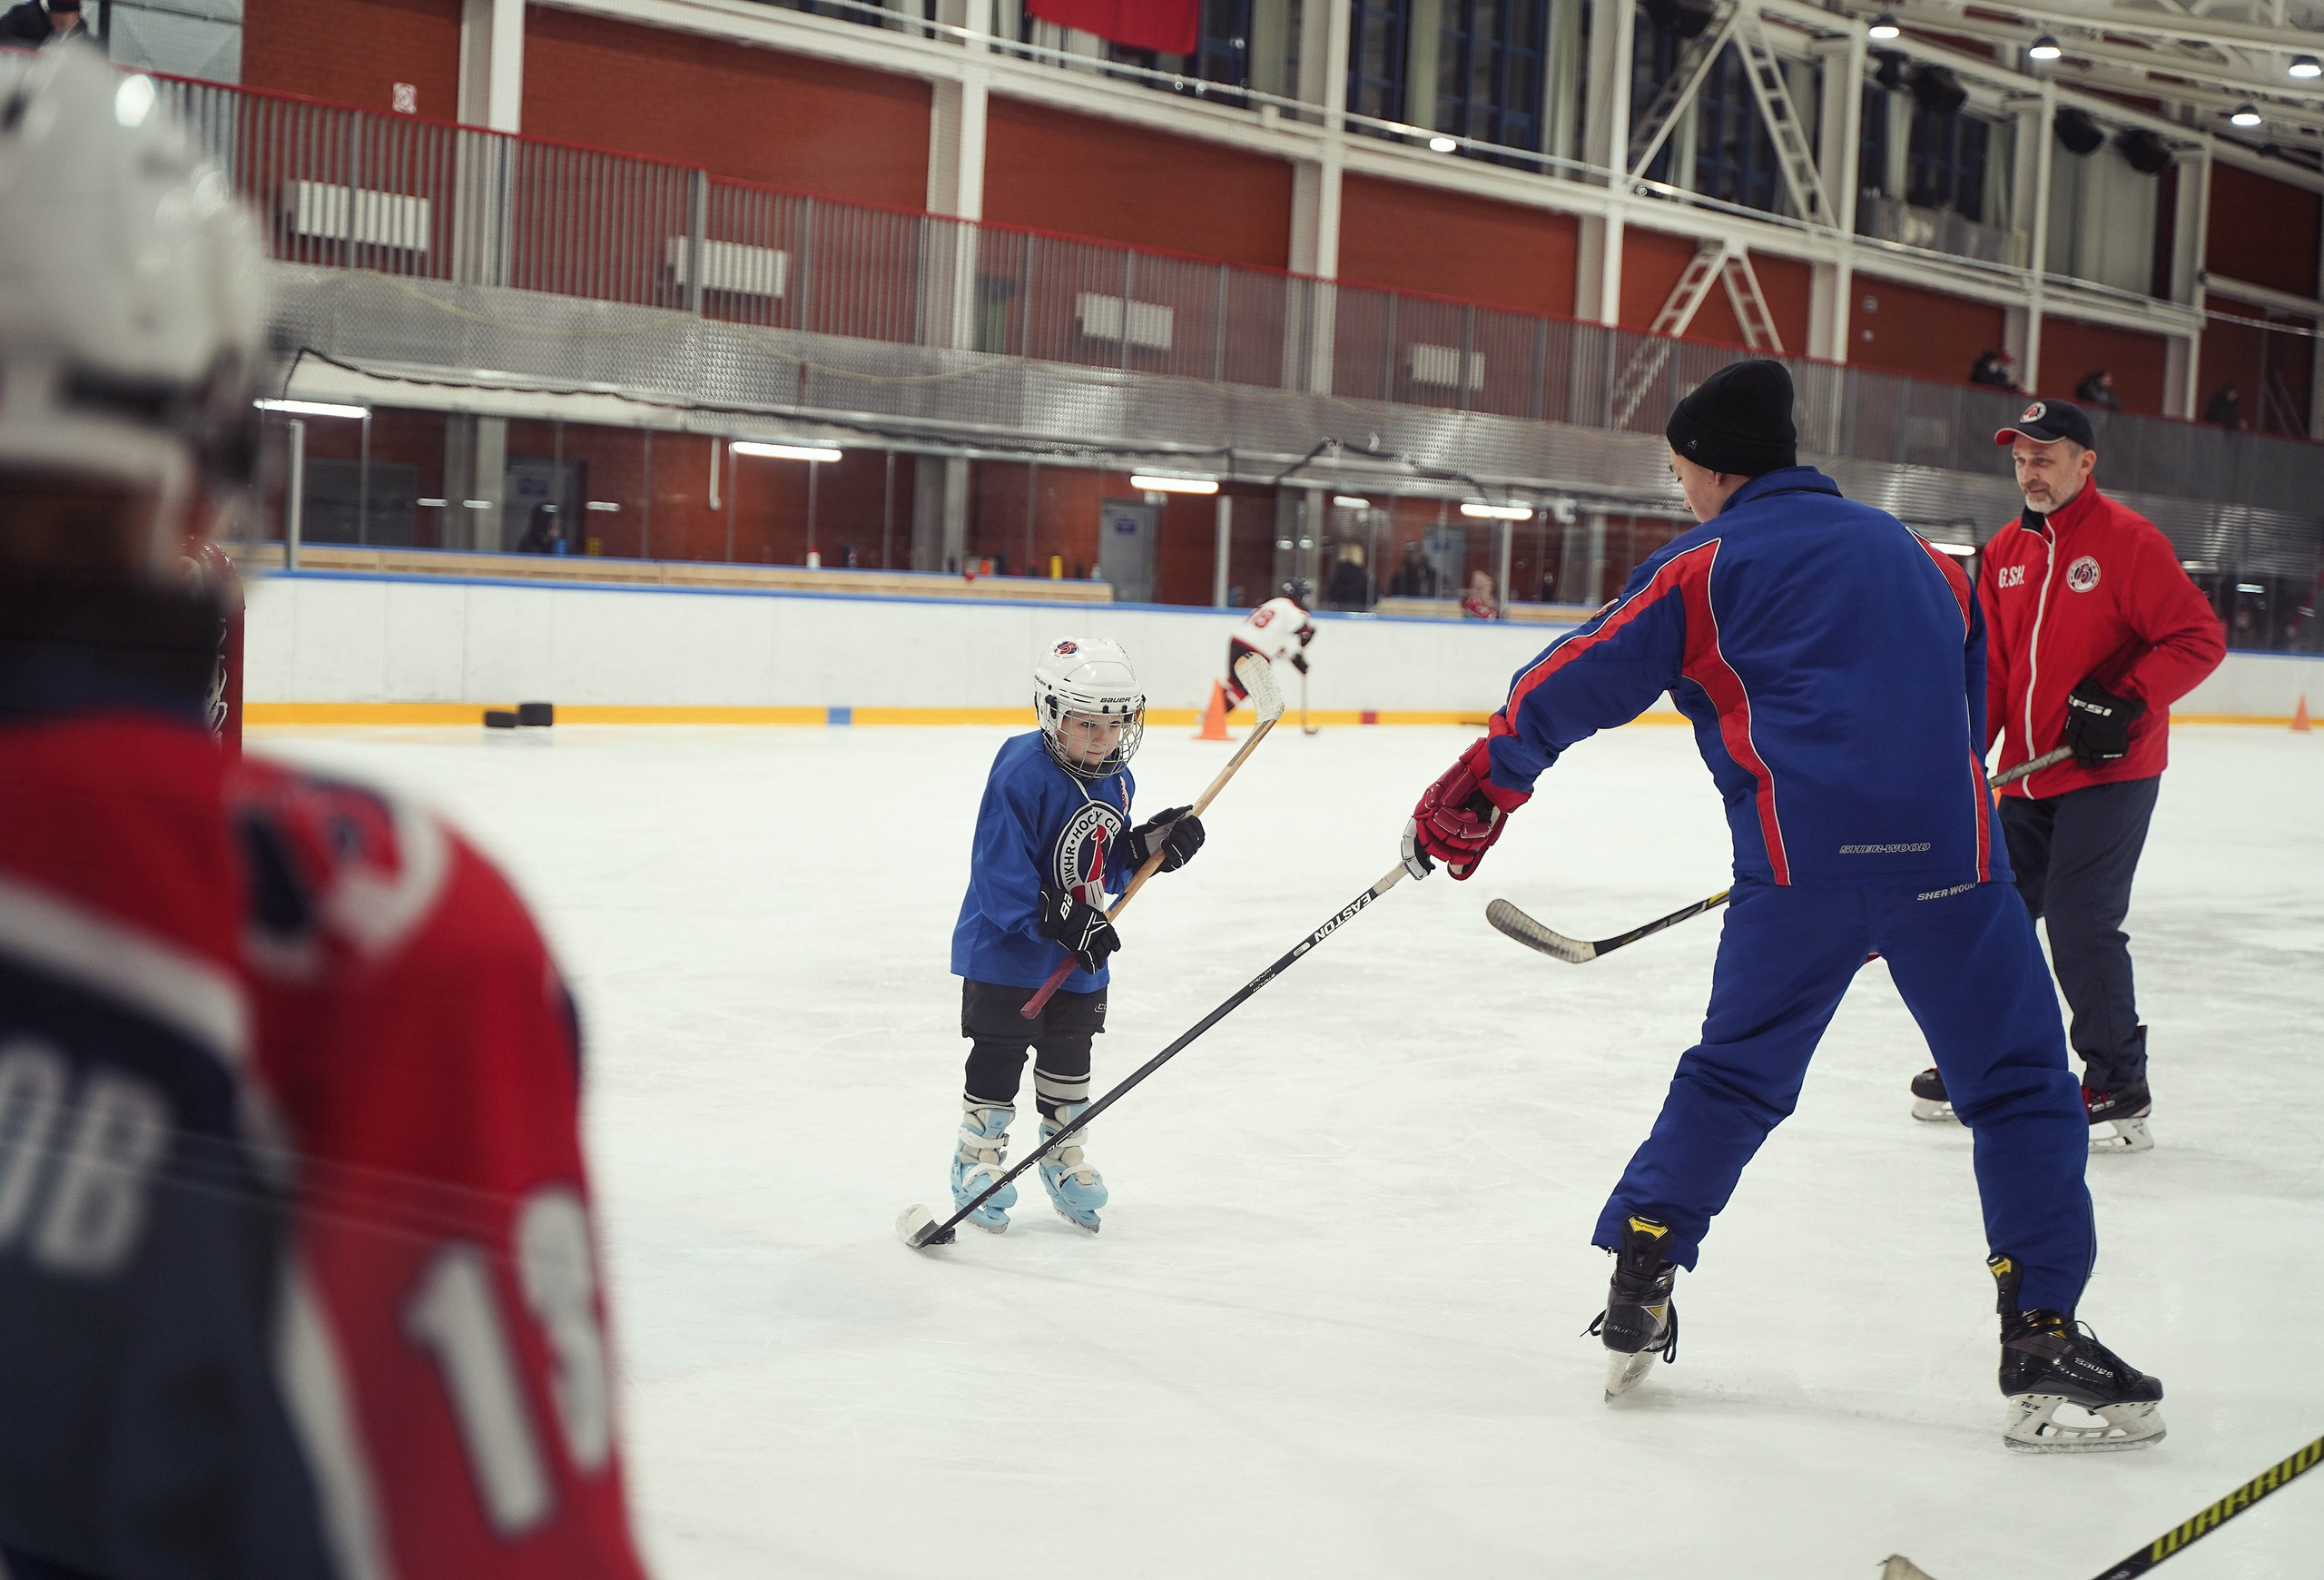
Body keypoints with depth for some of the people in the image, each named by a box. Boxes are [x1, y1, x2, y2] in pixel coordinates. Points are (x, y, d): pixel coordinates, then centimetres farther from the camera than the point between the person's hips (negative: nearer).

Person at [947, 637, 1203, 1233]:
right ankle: (979, 1153, 20)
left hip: (1081, 958, 7)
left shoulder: (1115, 780, 1)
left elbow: (1106, 866, 9)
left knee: (1069, 1055, 17)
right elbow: (1000, 872, -26)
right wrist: (1061, 921, -30)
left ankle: (1064, 1155, 33)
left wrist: (1150, 844, -9)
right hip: (1006, 946, -7)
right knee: (999, 1055, 3)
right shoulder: (1022, 772, -24)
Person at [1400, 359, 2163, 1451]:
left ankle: (1637, 1299, 19)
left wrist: (1477, 791, 15)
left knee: (1734, 1076, 18)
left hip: (1799, 865, -1)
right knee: (2020, 1087, 7)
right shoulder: (1916, 558, 23)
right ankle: (2042, 1343, -1)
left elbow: (1579, 680, 7)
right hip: (1947, 857, 1)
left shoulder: (1707, 566, 9)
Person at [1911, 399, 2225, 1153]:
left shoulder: (2128, 541, -11)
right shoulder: (2006, 551, 10)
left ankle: (2120, 1090, -1)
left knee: (2081, 923, -12)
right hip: (2029, 775, 7)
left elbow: (2199, 639, -13)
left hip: (2109, 773, -7)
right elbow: (1990, 668, 13)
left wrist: (2126, 703, -22)